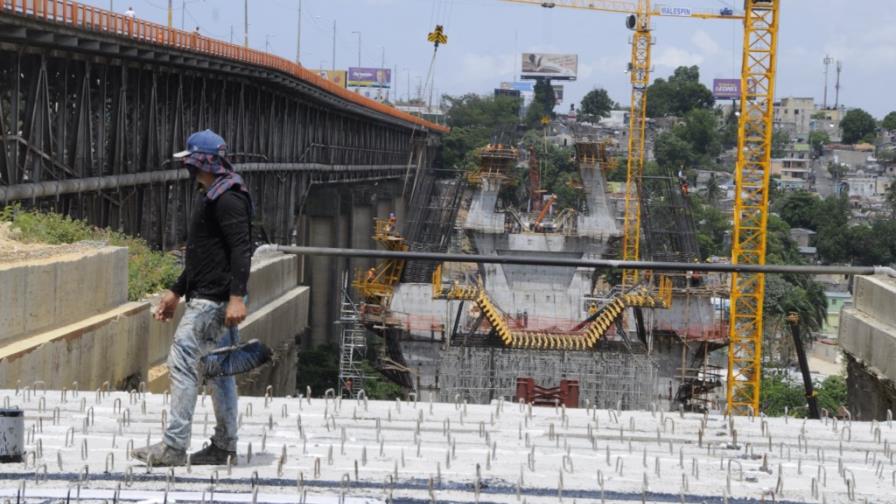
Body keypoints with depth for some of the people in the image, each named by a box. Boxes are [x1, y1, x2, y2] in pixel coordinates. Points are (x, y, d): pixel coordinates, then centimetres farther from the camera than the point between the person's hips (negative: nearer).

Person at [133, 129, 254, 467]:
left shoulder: (227, 198, -14)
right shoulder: (209, 196, 20)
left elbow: (241, 249, -23)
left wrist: (237, 297, -31)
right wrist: (176, 292, 29)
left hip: (212, 300, -11)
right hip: (206, 297, 11)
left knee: (183, 361, -12)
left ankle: (174, 447, -12)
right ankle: (224, 448, 17)